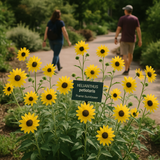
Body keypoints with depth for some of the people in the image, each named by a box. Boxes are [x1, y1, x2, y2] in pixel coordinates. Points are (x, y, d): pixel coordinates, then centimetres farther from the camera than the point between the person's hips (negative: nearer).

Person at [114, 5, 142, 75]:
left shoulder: (122, 18, -7)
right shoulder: (135, 19, 0)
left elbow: (118, 29, -11)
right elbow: (138, 29, -5)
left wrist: (115, 38, -4)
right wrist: (140, 40, -4)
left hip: (124, 40, -3)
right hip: (132, 40, 4)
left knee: (125, 55, -3)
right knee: (130, 53, 22)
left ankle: (126, 70, -11)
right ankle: (128, 67, 35)